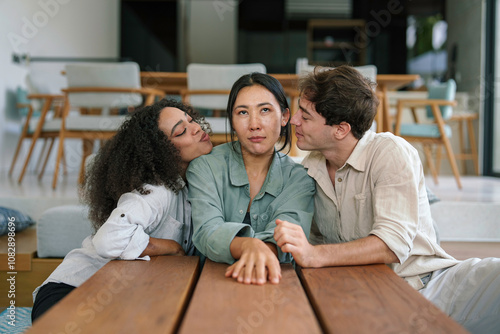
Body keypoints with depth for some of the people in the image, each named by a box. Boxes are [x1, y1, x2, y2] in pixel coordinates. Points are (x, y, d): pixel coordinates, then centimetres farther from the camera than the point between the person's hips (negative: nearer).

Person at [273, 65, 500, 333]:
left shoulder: (390, 153, -8)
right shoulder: (309, 168, 10)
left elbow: (393, 245, -20)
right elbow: (318, 245, 20)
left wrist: (315, 255, -30)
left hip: (424, 283, -3)